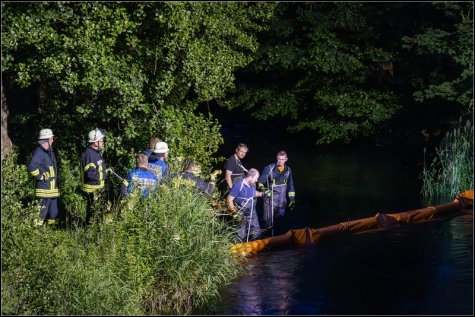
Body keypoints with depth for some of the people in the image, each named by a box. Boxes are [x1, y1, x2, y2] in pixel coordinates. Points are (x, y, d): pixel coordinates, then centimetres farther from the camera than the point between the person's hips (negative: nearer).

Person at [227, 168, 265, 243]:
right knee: (241, 236, -1)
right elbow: (229, 200, -20)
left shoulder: (253, 184, -4)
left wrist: (262, 194, 4)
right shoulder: (238, 185, -24)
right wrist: (234, 212, -26)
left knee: (256, 232, 13)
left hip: (252, 213, 7)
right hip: (241, 215, -7)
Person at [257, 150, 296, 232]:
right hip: (270, 199, -5)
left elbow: (290, 186, 14)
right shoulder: (269, 168, -12)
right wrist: (263, 189, -25)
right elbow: (260, 181, -5)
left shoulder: (288, 170, 3)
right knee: (269, 222, -6)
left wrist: (292, 199, 11)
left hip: (281, 200, 5)